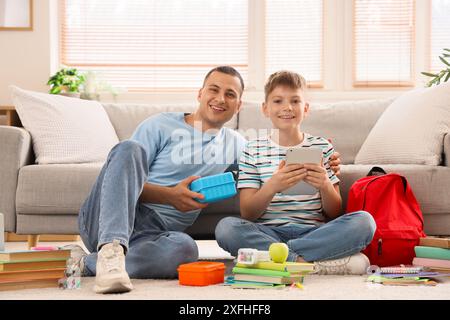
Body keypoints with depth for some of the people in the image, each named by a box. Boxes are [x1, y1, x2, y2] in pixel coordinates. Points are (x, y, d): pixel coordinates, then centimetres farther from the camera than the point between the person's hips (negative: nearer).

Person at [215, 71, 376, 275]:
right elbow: (247, 214, -1)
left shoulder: (322, 147, 12)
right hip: (268, 233, -1)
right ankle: (312, 263, -29)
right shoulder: (254, 150, 8)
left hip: (314, 232, 1)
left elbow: (334, 214, 8)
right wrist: (272, 187, -21)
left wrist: (325, 186, -14)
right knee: (226, 227, -31)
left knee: (364, 221, -26)